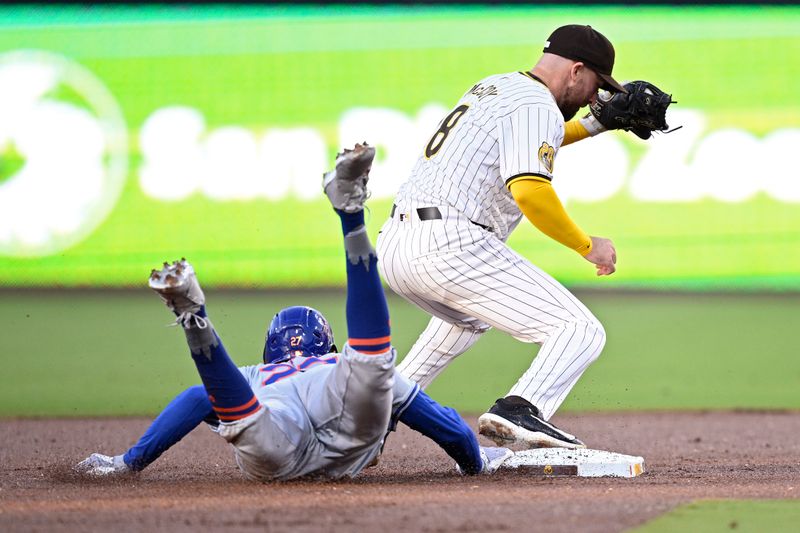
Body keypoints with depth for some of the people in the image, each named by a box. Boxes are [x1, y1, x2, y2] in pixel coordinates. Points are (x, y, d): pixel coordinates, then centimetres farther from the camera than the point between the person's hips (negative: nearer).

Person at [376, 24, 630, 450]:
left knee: (467, 316, 41)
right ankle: (520, 410, -34)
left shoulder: (494, 87, 24)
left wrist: (596, 124, 35)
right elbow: (530, 191, -21)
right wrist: (586, 245, -10)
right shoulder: (539, 106, -5)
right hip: (452, 246, -10)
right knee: (581, 332, -10)